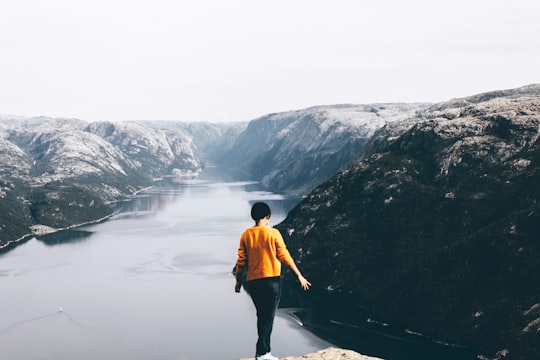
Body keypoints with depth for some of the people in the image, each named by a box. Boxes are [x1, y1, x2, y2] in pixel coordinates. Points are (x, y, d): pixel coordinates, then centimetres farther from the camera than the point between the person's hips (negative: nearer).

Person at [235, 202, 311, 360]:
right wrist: (300, 276, -1)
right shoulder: (273, 233, -6)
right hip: (271, 280, -4)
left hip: (253, 282, 4)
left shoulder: (246, 235, 3)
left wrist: (238, 281, 17)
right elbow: (284, 256, -6)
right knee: (268, 317, -1)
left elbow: (241, 261, 4)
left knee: (262, 316, 16)